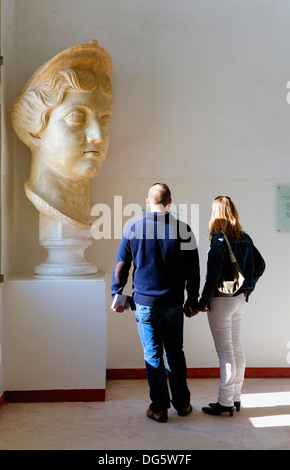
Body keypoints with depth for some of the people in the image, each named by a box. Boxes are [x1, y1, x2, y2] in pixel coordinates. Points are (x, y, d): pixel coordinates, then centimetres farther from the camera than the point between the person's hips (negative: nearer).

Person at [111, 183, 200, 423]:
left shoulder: (132, 230, -3)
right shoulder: (183, 230, -3)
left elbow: (121, 266, 2)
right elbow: (193, 270, 2)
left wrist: (117, 295, 12)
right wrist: (192, 300, 13)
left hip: (145, 302, -1)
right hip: (173, 304, 1)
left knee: (153, 355, 7)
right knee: (175, 353, 14)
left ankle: (159, 407, 14)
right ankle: (182, 403, 25)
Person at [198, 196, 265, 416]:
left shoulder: (219, 239, -17)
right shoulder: (244, 238, 6)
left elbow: (213, 274, -21)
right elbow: (260, 265, 11)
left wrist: (203, 302, -13)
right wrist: (247, 289, 14)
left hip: (222, 301, -8)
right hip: (239, 299, 8)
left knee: (226, 352, -1)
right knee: (238, 349, 14)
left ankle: (225, 402, 7)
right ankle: (236, 397, 24)